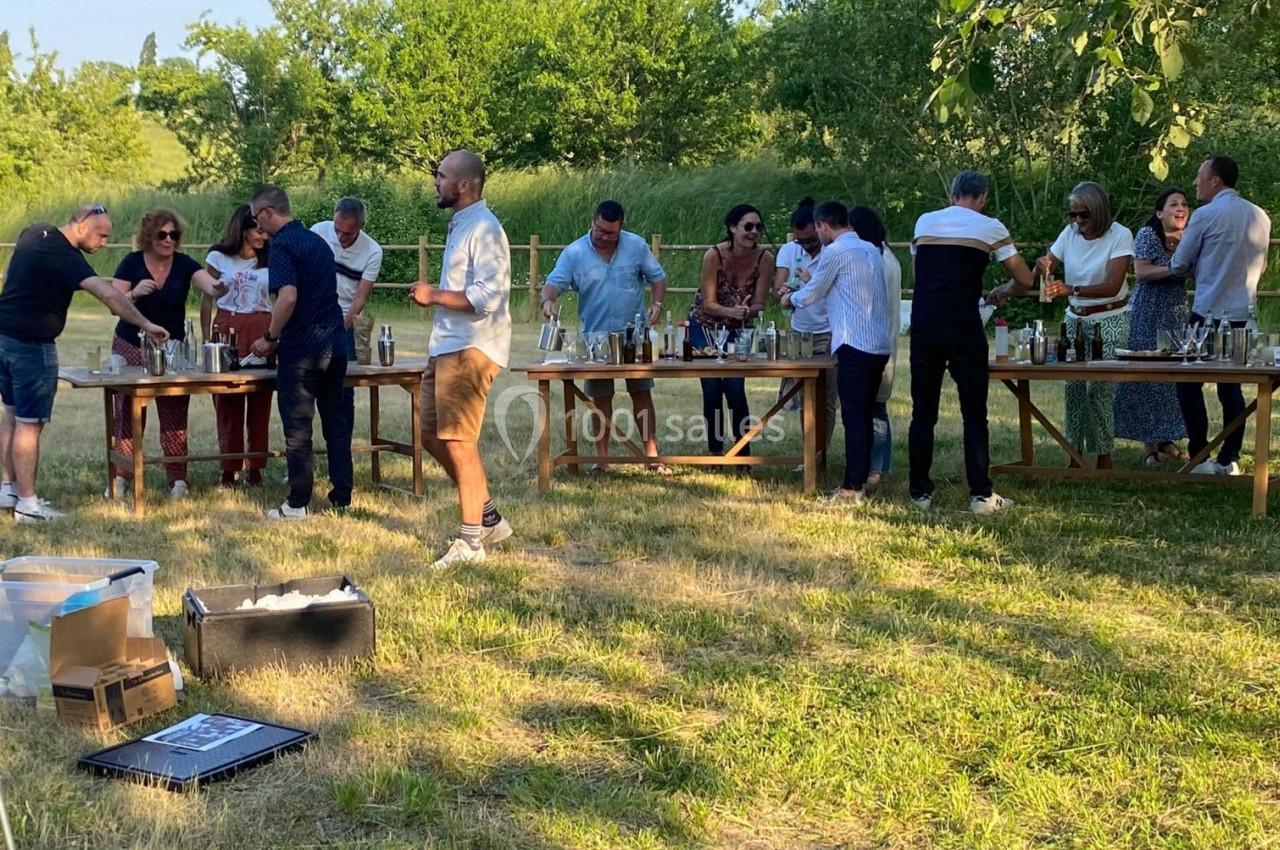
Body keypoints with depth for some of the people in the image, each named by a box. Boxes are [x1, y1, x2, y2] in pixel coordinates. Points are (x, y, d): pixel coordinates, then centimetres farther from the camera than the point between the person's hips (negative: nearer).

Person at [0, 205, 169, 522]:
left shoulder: (35, 233, 8)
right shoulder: (62, 255, -21)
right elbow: (108, 293, -31)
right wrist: (146, 324, -30)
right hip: (31, 344, -10)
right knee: (30, 423, -5)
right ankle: (28, 503, -1)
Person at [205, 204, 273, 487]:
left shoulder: (270, 261, 8)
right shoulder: (218, 258, 5)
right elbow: (207, 301, 7)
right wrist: (207, 340, 1)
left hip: (262, 331, 1)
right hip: (228, 328, -1)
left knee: (260, 402, 1)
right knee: (227, 403, -1)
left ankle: (255, 468, 9)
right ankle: (229, 470, 6)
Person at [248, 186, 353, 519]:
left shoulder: (283, 245, -12)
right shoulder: (317, 241, 14)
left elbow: (288, 297, -25)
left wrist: (270, 338, -12)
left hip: (301, 348, -8)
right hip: (334, 344, 8)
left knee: (298, 426, 0)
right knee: (335, 421, 12)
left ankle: (298, 504, 5)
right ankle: (342, 497, 16)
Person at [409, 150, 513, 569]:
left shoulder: (484, 229, -15)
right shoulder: (460, 225, 17)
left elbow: (487, 297, -24)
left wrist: (434, 295, -15)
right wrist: (435, 297, 13)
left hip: (470, 350, -11)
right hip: (446, 347, 11)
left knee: (457, 442, -7)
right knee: (433, 436, 13)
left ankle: (471, 541, 2)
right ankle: (489, 518, 22)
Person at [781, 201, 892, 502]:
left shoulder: (835, 252, -7)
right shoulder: (871, 250, 18)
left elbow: (810, 295, 2)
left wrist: (790, 299, 22)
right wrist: (813, 280, 38)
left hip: (855, 344, -8)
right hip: (880, 344, 8)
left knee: (854, 416, -8)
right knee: (865, 415, 12)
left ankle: (853, 488, -9)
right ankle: (862, 479, 16)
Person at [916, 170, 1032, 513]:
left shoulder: (924, 222, 12)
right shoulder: (990, 227, 3)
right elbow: (1024, 280, 5)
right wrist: (1001, 293, 25)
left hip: (923, 324, 3)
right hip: (963, 326, -3)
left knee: (923, 411, 9)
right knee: (974, 413, 4)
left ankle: (920, 492, 12)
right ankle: (981, 494, 4)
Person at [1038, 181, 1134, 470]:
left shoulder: (1120, 235, -14)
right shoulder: (1070, 233, 0)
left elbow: (1112, 286, -23)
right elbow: (1046, 265, 4)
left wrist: (1071, 289, -36)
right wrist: (1042, 265, -22)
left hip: (1109, 320, -5)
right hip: (1076, 319, 5)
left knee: (1099, 386, -9)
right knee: (1073, 385, 0)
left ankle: (1104, 455, 1)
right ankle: (1076, 454, 8)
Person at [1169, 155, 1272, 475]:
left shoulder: (1205, 216, -11)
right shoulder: (1260, 217, 8)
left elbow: (1178, 265, -3)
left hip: (1209, 313, -6)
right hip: (1243, 314, 6)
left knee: (1190, 383, 3)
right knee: (1232, 387, 11)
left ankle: (1200, 458, -1)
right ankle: (1230, 460, 11)